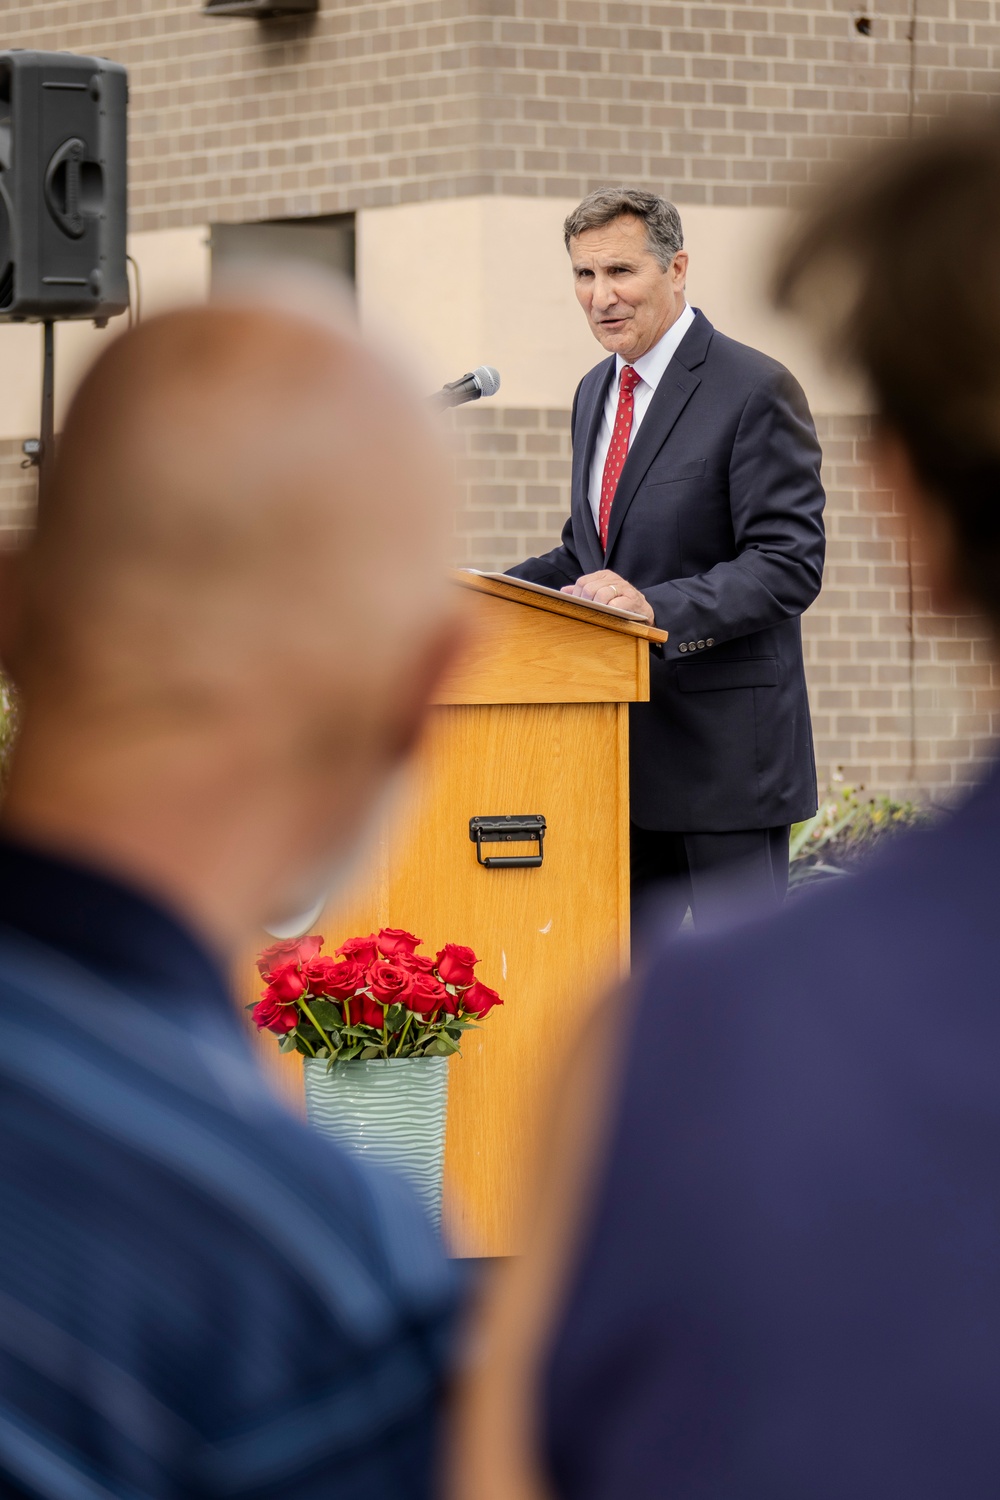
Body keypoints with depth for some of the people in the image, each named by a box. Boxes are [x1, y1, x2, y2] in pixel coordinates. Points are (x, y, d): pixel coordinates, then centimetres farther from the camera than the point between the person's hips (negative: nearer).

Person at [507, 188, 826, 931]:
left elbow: (788, 566, -17)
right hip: (621, 744, 8)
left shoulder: (755, 390, -10)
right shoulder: (595, 393, 16)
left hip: (725, 746, -8)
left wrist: (657, 606, -30)